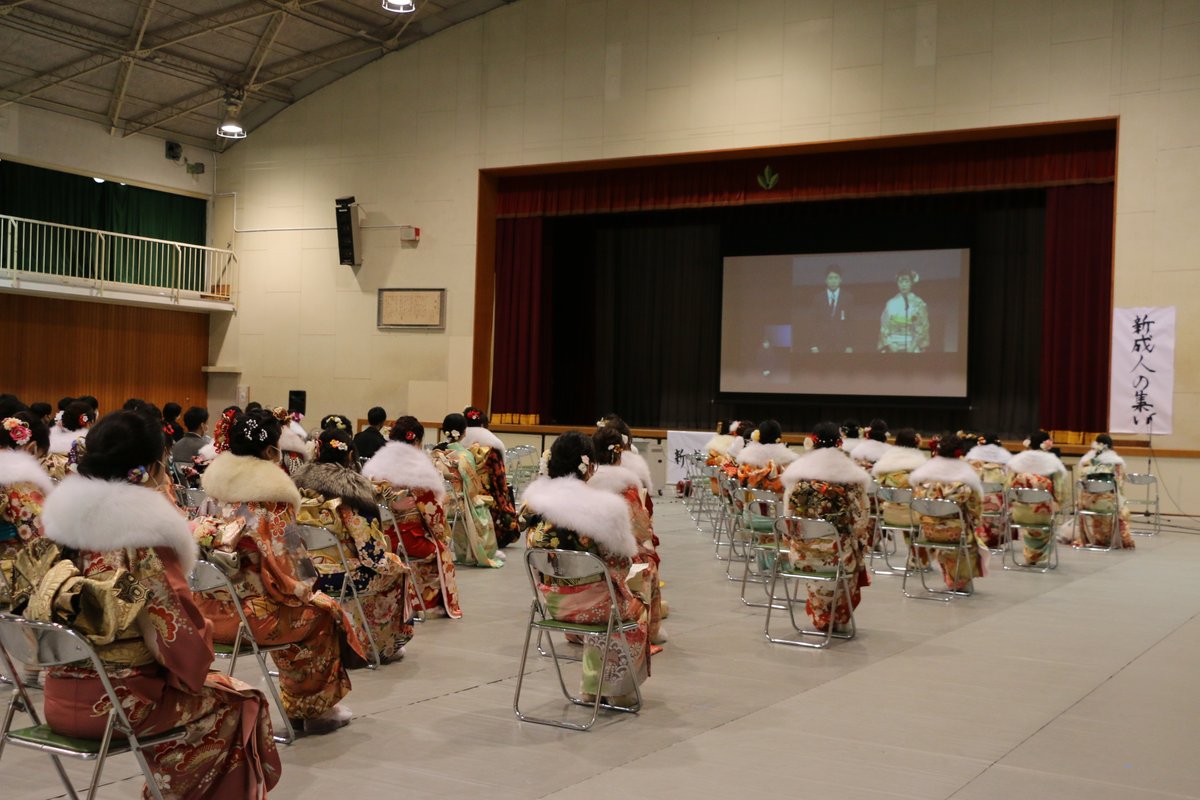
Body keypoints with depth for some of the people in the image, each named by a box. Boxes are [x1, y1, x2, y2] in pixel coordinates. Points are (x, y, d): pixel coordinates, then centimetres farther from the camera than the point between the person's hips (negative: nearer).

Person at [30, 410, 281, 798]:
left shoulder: (65, 517, 1)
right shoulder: (146, 537, -18)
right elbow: (183, 640, -17)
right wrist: (193, 672, 3)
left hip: (60, 700, 7)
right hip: (120, 703, -7)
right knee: (241, 704, 15)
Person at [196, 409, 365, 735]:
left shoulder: (218, 482, 4)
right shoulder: (271, 498, -17)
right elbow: (276, 569, -18)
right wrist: (303, 592, 3)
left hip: (210, 605, 8)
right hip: (249, 613, -7)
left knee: (306, 602, 29)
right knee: (325, 612, 17)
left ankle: (297, 707, 38)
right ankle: (314, 708, 30)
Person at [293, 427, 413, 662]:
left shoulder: (298, 482, 1)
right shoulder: (352, 489, -15)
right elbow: (373, 554, -15)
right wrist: (394, 561, 5)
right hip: (338, 576, -6)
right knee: (395, 570, 22)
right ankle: (386, 646, 32)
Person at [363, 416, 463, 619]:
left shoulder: (376, 467, 0)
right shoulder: (420, 470, -12)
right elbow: (433, 512, -8)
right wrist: (441, 535, 7)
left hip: (382, 537, 5)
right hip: (412, 538, -5)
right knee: (441, 548, 25)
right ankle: (447, 603, 29)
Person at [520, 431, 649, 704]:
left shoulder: (533, 499, -7)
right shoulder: (602, 507, -22)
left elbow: (534, 549, 5)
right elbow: (621, 561, -11)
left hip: (550, 599, 5)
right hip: (589, 602, -5)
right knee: (636, 607, 26)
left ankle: (593, 685, 38)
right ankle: (617, 689, 34)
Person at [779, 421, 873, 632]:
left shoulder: (798, 474, -5)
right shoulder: (852, 477, -10)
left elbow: (789, 516, 0)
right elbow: (860, 521, -7)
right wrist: (859, 548, 9)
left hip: (802, 554, 2)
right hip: (838, 553, -2)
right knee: (853, 559, 31)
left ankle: (822, 619, 46)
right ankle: (839, 620, 41)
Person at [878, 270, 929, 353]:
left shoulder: (919, 304, 5)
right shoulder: (891, 304, 10)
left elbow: (923, 328, 0)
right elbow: (884, 327, 9)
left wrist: (914, 345, -11)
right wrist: (889, 344, -6)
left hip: (913, 349, -1)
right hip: (894, 348, 1)